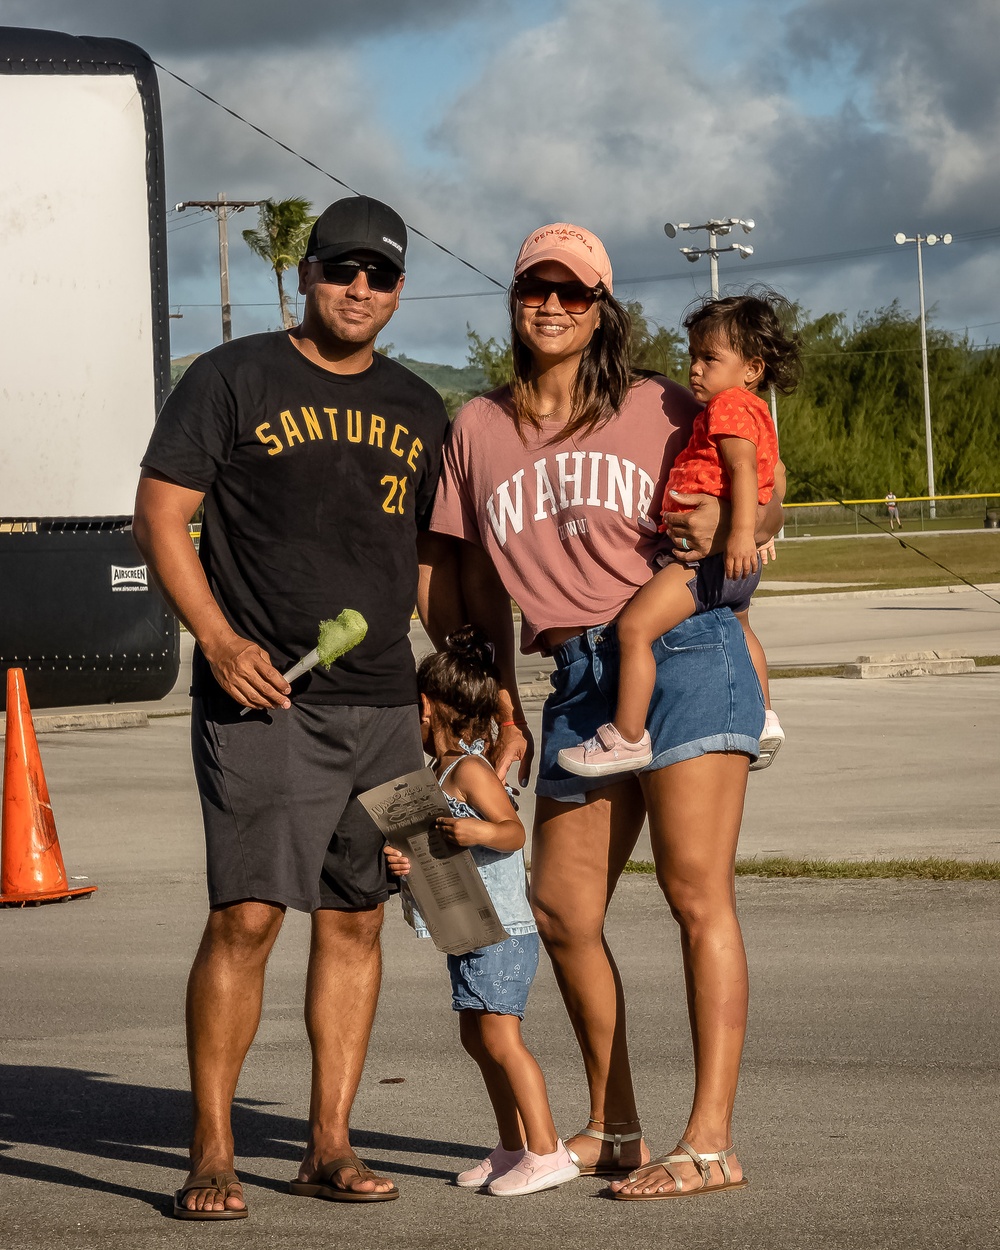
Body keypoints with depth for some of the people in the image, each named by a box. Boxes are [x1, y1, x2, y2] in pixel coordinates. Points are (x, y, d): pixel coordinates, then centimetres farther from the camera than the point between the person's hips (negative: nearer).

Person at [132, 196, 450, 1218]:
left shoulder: (416, 409, 16)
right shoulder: (232, 379, 1)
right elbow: (159, 514, -2)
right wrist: (219, 640, -14)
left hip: (382, 707, 5)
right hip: (261, 700, -5)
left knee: (356, 919, 5)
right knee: (247, 916, -11)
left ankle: (329, 1146, 12)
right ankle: (211, 1153, -3)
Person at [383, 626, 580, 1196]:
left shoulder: (470, 770, -13)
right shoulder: (443, 771, 16)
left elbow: (513, 830, -22)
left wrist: (481, 832, -41)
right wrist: (404, 861, -2)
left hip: (500, 929, -11)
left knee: (500, 1036, -14)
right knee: (476, 1036, 14)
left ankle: (546, 1151, -14)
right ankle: (514, 1147, 21)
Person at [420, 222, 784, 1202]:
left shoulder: (659, 411, 5)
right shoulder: (478, 430, 13)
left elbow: (765, 501, 12)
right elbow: (477, 579, 18)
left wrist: (724, 523, -11)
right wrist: (502, 707, 16)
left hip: (681, 650, -5)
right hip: (578, 679, 5)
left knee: (696, 892, -10)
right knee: (561, 910, 8)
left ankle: (710, 1140, -11)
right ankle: (613, 1129, 24)